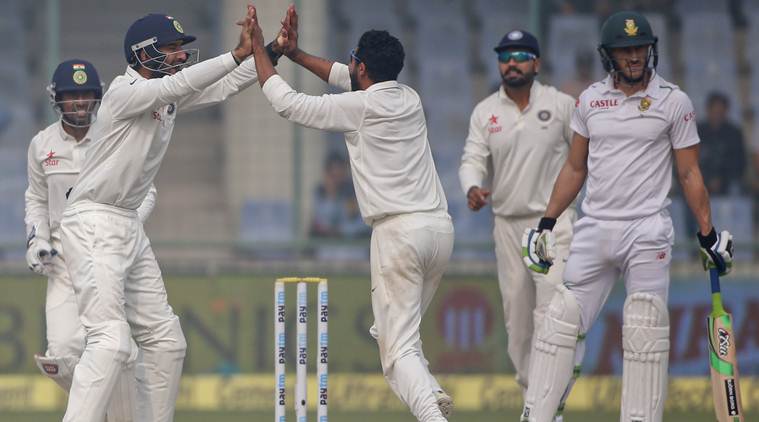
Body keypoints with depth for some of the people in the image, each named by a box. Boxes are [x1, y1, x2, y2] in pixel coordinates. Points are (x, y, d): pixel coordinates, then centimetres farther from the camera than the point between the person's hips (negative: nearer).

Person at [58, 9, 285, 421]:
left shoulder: (168, 98, 11)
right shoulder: (126, 91, -15)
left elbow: (223, 87, 10)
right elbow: (181, 83, -30)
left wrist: (271, 50, -2)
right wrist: (240, 53, -32)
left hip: (130, 228, 10)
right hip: (93, 228, -10)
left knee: (165, 340, 11)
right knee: (110, 340, -21)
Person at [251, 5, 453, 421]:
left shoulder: (360, 107, -7)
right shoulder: (409, 98, 14)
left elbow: (287, 103, 0)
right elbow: (345, 78, 31)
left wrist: (259, 50, 11)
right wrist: (295, 53, 31)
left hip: (399, 231, -7)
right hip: (440, 228, 7)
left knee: (399, 346, -9)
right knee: (392, 331, 22)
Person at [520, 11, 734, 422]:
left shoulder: (674, 102, -1)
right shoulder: (590, 100, 8)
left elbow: (689, 174, 2)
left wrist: (708, 235, -2)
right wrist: (546, 223, 10)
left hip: (647, 231, -3)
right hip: (593, 230, 3)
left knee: (644, 333, -5)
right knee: (560, 321, 0)